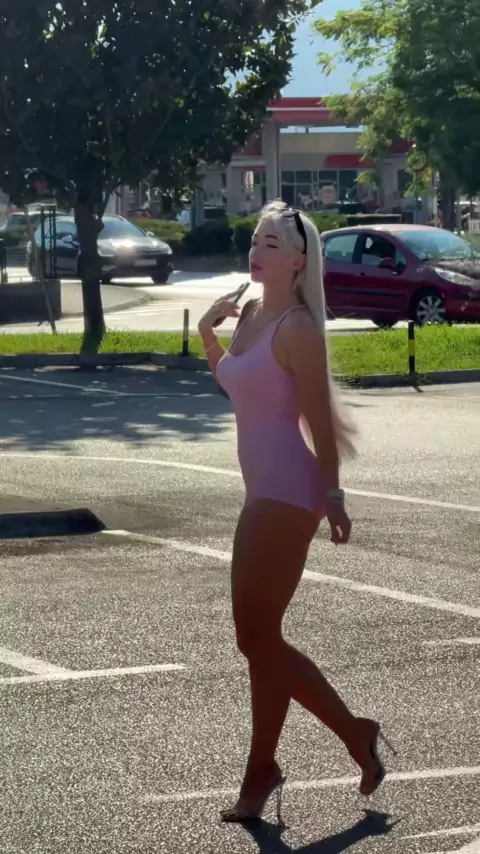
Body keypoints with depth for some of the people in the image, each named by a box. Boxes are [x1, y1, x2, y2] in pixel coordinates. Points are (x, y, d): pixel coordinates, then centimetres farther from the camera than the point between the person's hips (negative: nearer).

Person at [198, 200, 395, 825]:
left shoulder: (297, 327, -15)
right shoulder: (251, 315, 12)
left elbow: (319, 416, -15)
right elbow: (232, 382, 27)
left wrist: (332, 494, -15)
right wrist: (207, 332, 13)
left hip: (287, 492, -10)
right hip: (264, 491, 10)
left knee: (257, 638, -2)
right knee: (259, 638, 13)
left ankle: (262, 770, 11)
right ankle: (353, 733, 24)